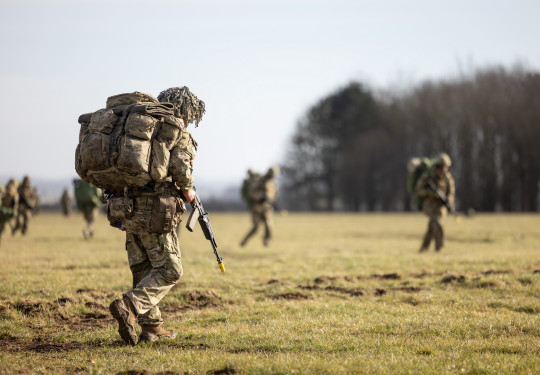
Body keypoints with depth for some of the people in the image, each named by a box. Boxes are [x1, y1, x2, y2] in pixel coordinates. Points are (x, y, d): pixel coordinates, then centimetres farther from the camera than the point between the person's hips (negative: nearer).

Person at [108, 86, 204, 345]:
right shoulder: (178, 133, -2)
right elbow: (179, 165, -19)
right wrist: (187, 190, -3)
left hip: (127, 207, 7)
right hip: (154, 210, -7)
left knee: (144, 269, 13)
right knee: (168, 270, -2)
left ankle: (152, 327, 13)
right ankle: (129, 307, -20)